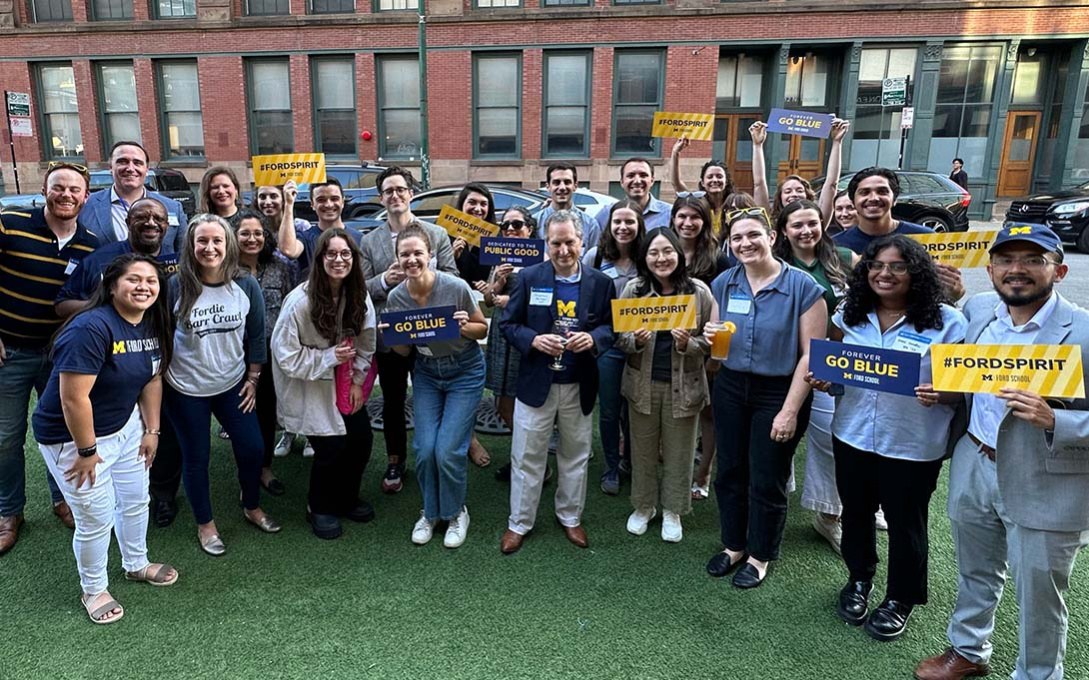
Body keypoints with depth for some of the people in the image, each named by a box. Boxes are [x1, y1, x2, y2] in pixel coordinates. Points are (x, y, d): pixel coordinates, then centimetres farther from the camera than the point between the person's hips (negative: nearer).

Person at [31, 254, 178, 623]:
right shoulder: (91, 328, -29)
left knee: (136, 501, 20)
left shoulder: (152, 324, -3)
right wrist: (87, 451, -22)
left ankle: (136, 564, 45)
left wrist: (151, 430, 7)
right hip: (72, 437, -8)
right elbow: (73, 397, -29)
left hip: (126, 427, 8)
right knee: (96, 520, 4)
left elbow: (152, 380, 6)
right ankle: (93, 590, 29)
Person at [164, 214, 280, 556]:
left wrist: (253, 378, 2)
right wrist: (158, 381, -2)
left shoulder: (246, 285, -9)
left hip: (233, 385, 2)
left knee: (251, 447, 8)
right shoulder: (176, 286, -15)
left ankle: (252, 507, 36)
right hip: (186, 389, -2)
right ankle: (205, 524, 31)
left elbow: (256, 335, 1)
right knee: (196, 457, 10)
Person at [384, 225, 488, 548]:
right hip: (426, 372, 3)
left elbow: (483, 329, -6)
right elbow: (404, 351, 2)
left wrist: (464, 326, -27)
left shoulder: (456, 287, -20)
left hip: (465, 371, -3)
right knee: (424, 448, -3)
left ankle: (456, 513, 19)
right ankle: (430, 512, 24)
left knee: (448, 450, -8)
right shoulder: (396, 297, -9)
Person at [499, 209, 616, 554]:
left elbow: (612, 325, 4)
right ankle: (519, 523, 23)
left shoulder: (601, 282, 0)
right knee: (527, 457, 7)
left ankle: (570, 517, 34)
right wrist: (533, 339, -19)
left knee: (576, 455, 15)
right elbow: (508, 323, 0)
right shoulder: (529, 277, -3)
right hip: (536, 382, -1)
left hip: (580, 385, 2)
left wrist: (594, 338, -17)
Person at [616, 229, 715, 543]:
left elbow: (710, 341, -2)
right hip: (643, 383, 1)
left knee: (678, 452, 12)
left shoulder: (699, 291, -7)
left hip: (684, 384, -1)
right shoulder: (633, 289, -5)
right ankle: (643, 506, 36)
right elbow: (619, 337, 1)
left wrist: (688, 343, -21)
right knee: (643, 449, 15)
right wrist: (636, 341, -20)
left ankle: (673, 511, 32)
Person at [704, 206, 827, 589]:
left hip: (779, 392, -4)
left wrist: (790, 410, -17)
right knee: (730, 471, 14)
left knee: (767, 480, 8)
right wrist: (710, 337, -13)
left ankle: (760, 555, 30)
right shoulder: (723, 284, 0)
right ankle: (734, 546, 35)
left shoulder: (803, 287, -14)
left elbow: (811, 354, -14)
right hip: (731, 388, 4)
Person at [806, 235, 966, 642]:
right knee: (855, 512, 19)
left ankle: (901, 598, 35)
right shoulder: (850, 314, 1)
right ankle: (859, 579, 44)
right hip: (853, 436, 4)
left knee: (904, 523, 12)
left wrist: (939, 395, -28)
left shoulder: (946, 322, -11)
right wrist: (824, 381, -9)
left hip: (914, 445, -3)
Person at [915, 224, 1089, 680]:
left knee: (1038, 599, 14)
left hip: (1046, 485, -5)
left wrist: (1052, 421, -30)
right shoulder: (977, 310, -2)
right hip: (974, 467, 5)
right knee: (974, 574, 25)